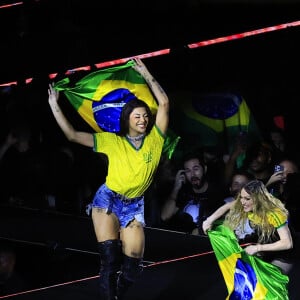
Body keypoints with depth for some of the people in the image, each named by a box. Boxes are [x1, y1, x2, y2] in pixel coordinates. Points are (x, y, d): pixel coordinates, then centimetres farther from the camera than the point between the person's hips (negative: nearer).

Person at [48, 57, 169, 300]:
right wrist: (54, 106, -9)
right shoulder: (112, 141, -2)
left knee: (133, 266, -1)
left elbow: (164, 103, -5)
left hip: (134, 206, 2)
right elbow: (73, 135, -4)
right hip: (108, 199, -2)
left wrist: (146, 75, -5)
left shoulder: (155, 139, 0)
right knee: (109, 259, -15)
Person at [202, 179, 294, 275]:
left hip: (281, 260, -6)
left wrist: (258, 248, -35)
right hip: (263, 255, 6)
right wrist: (210, 220, -11)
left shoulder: (275, 214, -31)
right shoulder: (250, 207, -13)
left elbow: (287, 243, -35)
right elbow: (227, 206, 3)